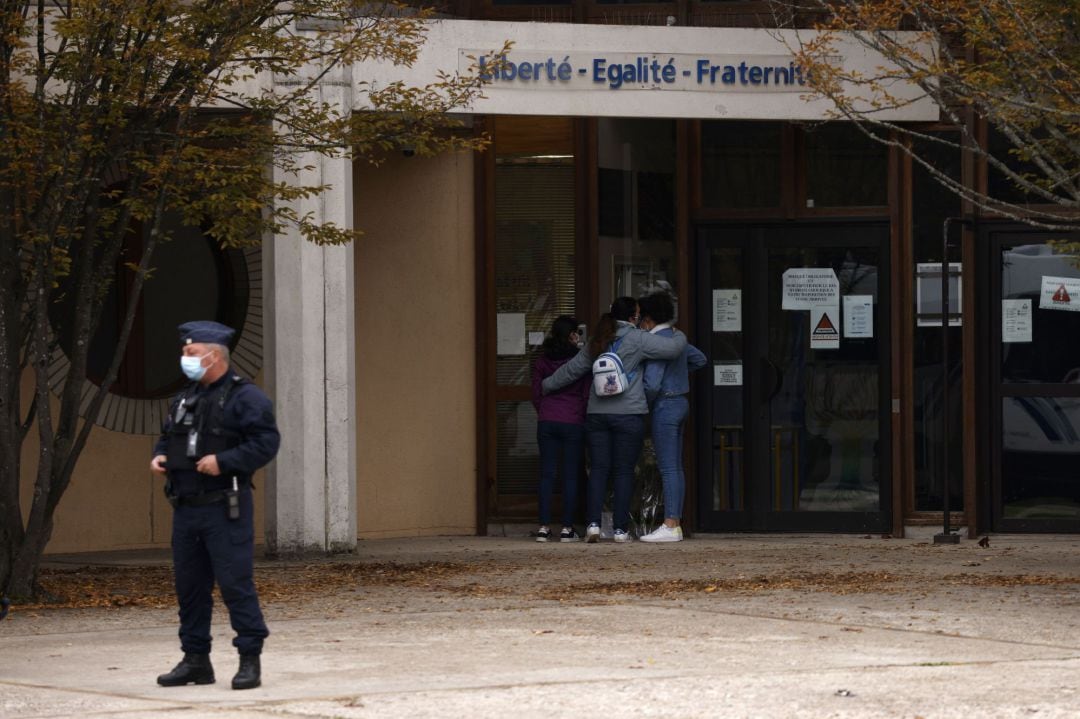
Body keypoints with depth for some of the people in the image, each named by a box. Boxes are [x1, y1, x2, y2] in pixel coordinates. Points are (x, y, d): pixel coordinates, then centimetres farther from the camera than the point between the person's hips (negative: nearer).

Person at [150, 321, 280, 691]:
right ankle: (196, 659, 19)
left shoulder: (244, 397, -8)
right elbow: (167, 436, 27)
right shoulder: (186, 399, 17)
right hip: (186, 507, 8)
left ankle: (250, 660, -3)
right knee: (189, 585, 11)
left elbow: (266, 441, -16)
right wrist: (159, 456, 5)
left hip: (225, 510, -8)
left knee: (235, 583, -9)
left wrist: (224, 461, -23)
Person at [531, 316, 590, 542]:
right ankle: (567, 528, 1)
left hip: (546, 421, 3)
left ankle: (544, 527, -1)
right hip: (573, 422, -3)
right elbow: (587, 394, -2)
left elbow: (536, 394, 8)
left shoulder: (541, 360, 5)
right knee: (571, 474, 2)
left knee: (547, 473, 4)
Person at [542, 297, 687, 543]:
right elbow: (672, 348, -10)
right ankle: (620, 529, 1)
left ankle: (593, 523, -6)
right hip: (628, 413, -4)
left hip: (597, 413, 4)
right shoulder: (636, 339, -6)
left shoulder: (597, 342, 11)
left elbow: (572, 369, 19)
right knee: (624, 472, 1)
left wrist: (547, 385, 35)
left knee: (598, 469, 5)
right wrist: (680, 336, 14)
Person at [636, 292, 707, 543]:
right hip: (680, 402, 10)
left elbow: (652, 383, -23)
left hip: (665, 405, -10)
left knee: (668, 468, -9)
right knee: (675, 468, 10)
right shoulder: (676, 337, 12)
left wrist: (644, 405, -5)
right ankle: (676, 523, 12)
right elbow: (699, 359, 29)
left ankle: (670, 526, -11)